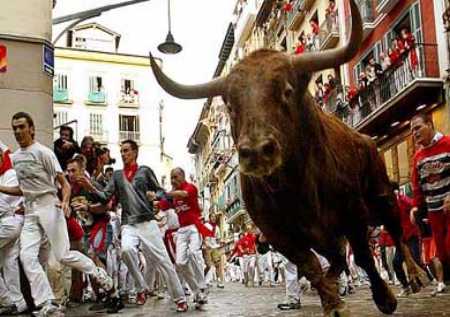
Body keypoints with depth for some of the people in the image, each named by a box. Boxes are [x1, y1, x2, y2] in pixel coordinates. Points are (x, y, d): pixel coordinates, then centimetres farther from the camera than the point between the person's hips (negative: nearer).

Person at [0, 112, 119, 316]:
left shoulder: (42, 152, -7)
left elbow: (64, 183, -9)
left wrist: (65, 202, -27)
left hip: (49, 206, -6)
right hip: (30, 212, 6)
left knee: (63, 256, -9)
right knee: (27, 257, -10)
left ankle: (104, 279, 11)